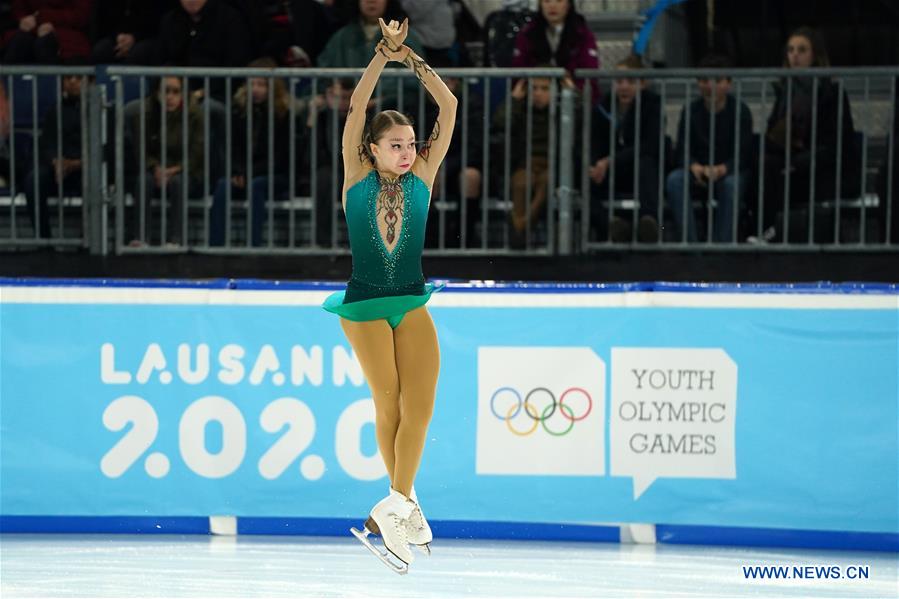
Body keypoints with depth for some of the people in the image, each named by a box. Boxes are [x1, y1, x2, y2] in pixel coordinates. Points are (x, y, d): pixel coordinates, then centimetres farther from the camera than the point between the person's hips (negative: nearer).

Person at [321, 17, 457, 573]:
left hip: (412, 303, 2)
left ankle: (393, 506, -9)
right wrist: (384, 55, -18)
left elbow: (449, 107, -4)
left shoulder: (422, 175, 2)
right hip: (365, 305, -2)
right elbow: (356, 109, -13)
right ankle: (405, 500, 12)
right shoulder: (358, 177, -2)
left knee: (420, 401, -13)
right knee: (389, 405, -1)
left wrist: (412, 60, -11)